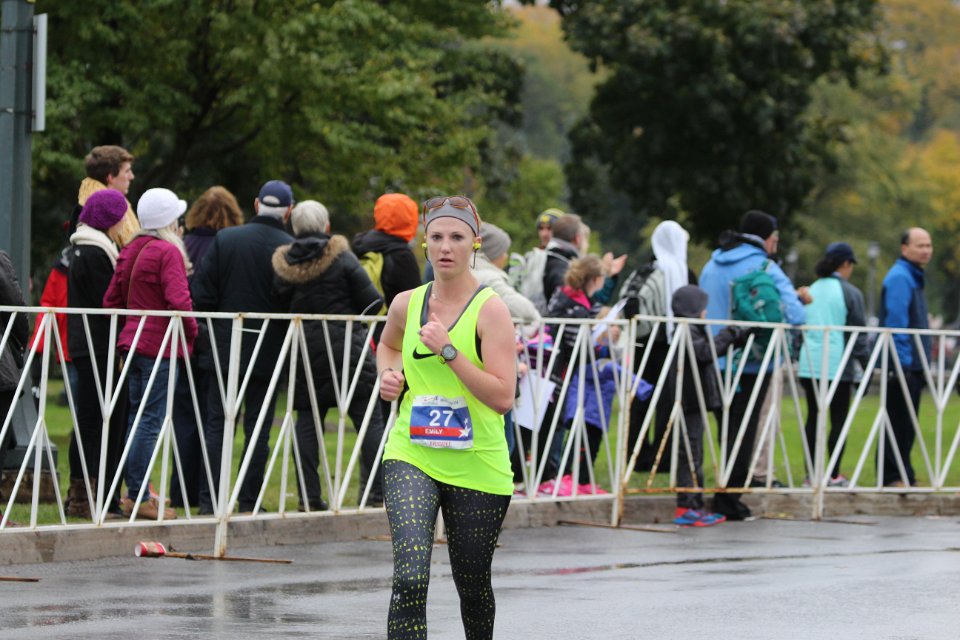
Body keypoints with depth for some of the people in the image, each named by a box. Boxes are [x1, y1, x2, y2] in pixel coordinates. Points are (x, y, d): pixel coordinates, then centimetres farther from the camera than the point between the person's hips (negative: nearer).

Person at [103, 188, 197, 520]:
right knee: (151, 421, -6)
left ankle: (134, 492, 18)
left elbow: (111, 300, 13)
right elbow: (178, 301, -22)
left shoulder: (130, 252, 11)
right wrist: (192, 331, -7)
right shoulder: (168, 252, -13)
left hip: (132, 341, 8)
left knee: (138, 417, 14)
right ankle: (139, 497, -6)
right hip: (161, 346, -8)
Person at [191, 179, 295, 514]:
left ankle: (208, 499, 1)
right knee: (257, 428, 6)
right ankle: (249, 501, 6)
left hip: (226, 345, 1)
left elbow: (201, 294, -3)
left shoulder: (225, 239, -2)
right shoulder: (291, 248, -8)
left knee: (217, 424, 7)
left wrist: (210, 328, 11)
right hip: (269, 349, -1)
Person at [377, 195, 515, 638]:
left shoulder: (490, 309, -9)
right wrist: (390, 374, 8)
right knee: (409, 577, -19)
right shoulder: (407, 304, 4)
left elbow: (502, 397, -18)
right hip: (411, 457, 2)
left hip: (478, 467, -2)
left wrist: (448, 350, -22)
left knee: (473, 586, 12)